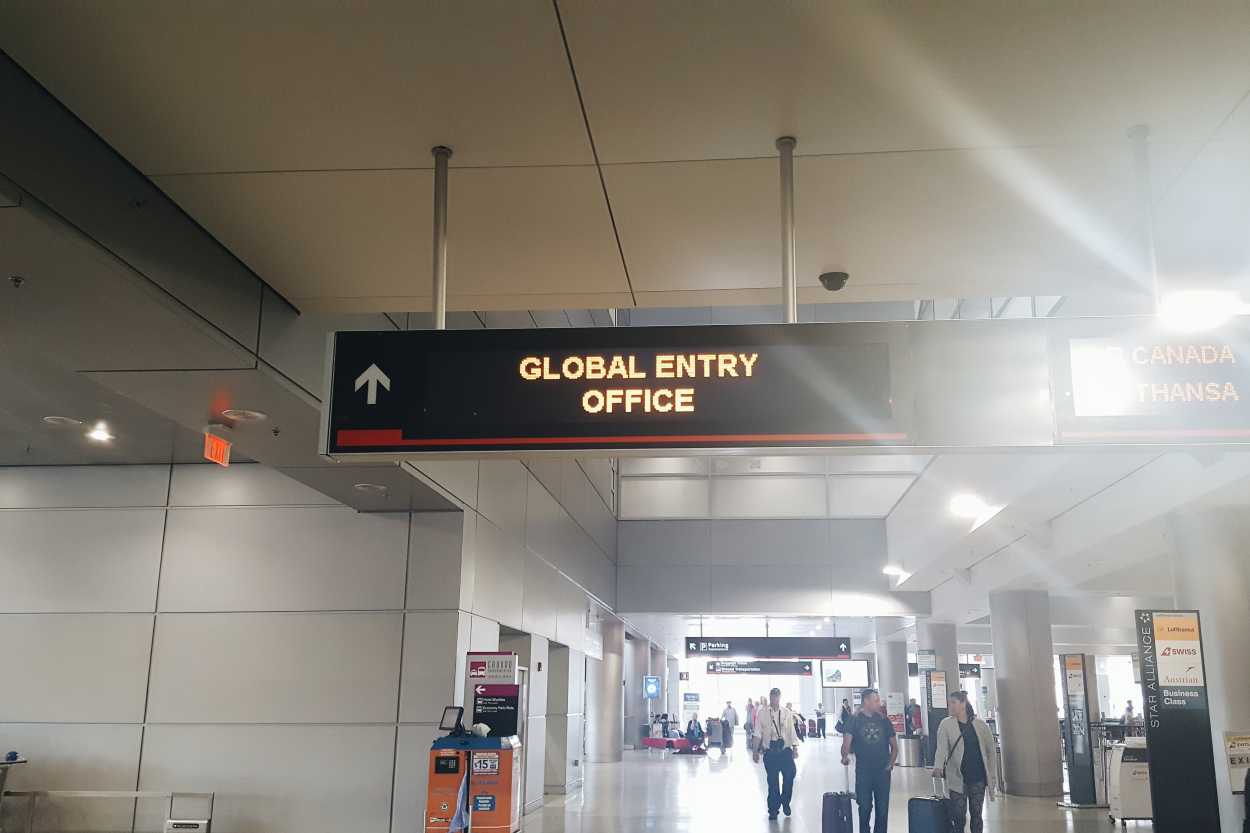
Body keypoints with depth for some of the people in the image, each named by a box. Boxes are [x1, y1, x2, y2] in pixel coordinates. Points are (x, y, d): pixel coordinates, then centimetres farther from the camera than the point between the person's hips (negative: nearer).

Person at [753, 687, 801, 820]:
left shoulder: (787, 713, 5)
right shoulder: (762, 713, 0)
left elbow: (791, 731, 5)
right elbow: (758, 734, 1)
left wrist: (795, 747, -3)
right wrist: (755, 751, 0)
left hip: (786, 751, 1)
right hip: (770, 753, -1)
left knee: (789, 777, -2)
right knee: (772, 781, 4)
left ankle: (785, 803, 25)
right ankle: (773, 809, 19)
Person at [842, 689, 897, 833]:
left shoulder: (884, 721, 7)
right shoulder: (855, 720, -1)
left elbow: (894, 745, 12)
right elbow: (847, 741, -11)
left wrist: (891, 763, 3)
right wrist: (845, 756, -23)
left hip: (882, 770, 2)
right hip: (863, 771, -2)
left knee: (883, 808, 4)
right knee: (865, 807, 2)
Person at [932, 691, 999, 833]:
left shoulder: (980, 724, 2)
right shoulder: (946, 724, -3)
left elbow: (991, 750, 9)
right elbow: (942, 748, -14)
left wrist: (993, 775, 6)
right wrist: (938, 767, -32)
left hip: (978, 778, 2)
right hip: (957, 778, -2)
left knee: (976, 815, 8)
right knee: (958, 817, -1)